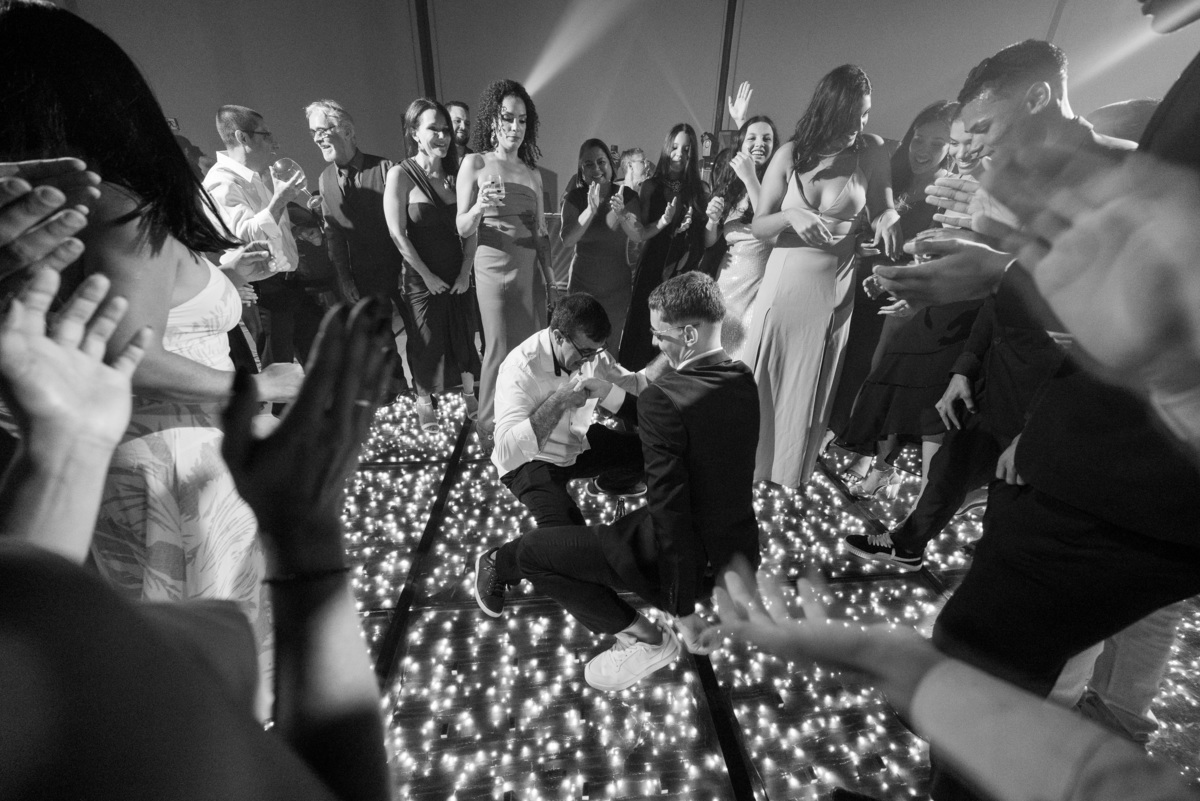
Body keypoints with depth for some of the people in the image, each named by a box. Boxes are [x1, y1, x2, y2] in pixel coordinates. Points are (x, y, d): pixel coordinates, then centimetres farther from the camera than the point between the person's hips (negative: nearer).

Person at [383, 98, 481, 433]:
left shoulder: (455, 173, 6)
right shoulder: (400, 175, -7)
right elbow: (398, 234, -10)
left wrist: (466, 272, -5)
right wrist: (428, 276, -11)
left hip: (460, 275, 4)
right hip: (423, 277, -4)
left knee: (465, 334, 10)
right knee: (426, 341, 6)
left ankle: (469, 396, 28)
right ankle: (424, 404, 24)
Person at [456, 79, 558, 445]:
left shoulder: (533, 174, 13)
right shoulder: (475, 163, 1)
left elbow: (541, 233, 15)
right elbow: (462, 229, -3)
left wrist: (550, 278, 11)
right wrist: (479, 208, -23)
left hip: (531, 269, 5)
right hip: (495, 267, -4)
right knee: (501, 348, -2)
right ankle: (489, 425, 16)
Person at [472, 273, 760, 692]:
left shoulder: (662, 398, -28)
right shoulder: (744, 379, -2)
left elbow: (671, 509, -26)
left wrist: (683, 609, -16)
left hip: (691, 557, -9)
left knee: (532, 551, -2)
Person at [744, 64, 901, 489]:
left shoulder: (872, 151, -3)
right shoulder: (790, 156, -4)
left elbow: (884, 208, 7)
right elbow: (757, 226, -2)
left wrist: (886, 218, -16)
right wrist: (791, 216, -22)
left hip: (834, 287, 1)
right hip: (785, 279, 0)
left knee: (811, 386, 9)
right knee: (763, 378, 5)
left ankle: (792, 473, 28)